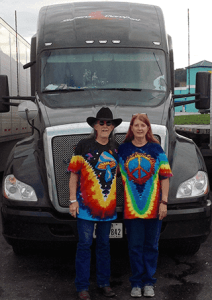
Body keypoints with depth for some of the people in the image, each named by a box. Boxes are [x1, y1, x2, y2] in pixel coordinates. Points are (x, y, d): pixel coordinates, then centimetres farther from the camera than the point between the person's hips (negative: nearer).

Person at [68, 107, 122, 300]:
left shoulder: (116, 148, 9)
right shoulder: (84, 146, -4)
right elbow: (74, 174, -3)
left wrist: (116, 200, 13)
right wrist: (73, 200, -8)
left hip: (108, 205, 4)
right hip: (86, 204, -4)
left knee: (104, 244, 14)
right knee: (85, 245, 1)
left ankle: (104, 283, 27)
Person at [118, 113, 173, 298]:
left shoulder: (156, 149, 3)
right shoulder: (123, 149, 4)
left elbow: (165, 177, 2)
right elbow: (118, 177, 8)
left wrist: (164, 202, -4)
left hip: (153, 206, 0)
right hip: (131, 207, 0)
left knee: (151, 245, 9)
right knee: (135, 246, 6)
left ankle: (149, 282, 22)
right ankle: (136, 283, 20)